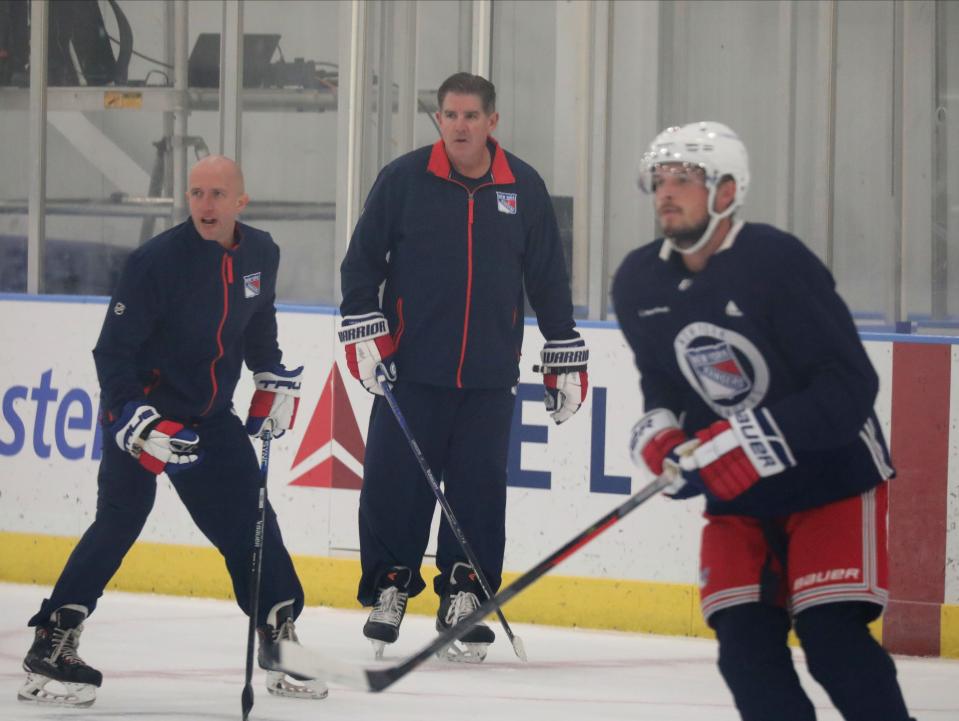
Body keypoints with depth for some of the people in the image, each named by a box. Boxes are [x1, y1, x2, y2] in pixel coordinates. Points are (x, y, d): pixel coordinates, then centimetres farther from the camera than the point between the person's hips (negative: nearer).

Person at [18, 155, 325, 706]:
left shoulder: (261, 254, 0)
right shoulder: (157, 261, -19)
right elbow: (113, 350, -18)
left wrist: (274, 381, 13)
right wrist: (134, 418, -27)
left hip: (211, 414, 6)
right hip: (144, 408, -6)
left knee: (249, 518, 5)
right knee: (121, 519, -16)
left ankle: (280, 636, 19)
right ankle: (52, 644, -14)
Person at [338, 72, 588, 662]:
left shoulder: (523, 187, 5)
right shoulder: (405, 180, -1)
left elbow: (548, 276, 12)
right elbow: (363, 258, 4)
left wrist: (565, 355, 12)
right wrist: (363, 330, -5)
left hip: (489, 374, 1)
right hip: (411, 365, -1)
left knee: (479, 486, 2)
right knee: (395, 480, -2)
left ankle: (465, 593, 12)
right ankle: (389, 586, 13)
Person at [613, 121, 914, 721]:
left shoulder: (777, 262, -22)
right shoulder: (639, 284, -2)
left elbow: (851, 385, -25)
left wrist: (759, 440, -33)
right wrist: (658, 429, -6)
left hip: (835, 476, -6)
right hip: (738, 495, 6)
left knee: (831, 637, -18)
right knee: (744, 640, -8)